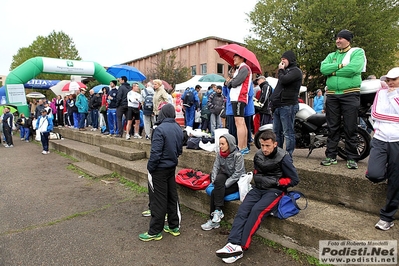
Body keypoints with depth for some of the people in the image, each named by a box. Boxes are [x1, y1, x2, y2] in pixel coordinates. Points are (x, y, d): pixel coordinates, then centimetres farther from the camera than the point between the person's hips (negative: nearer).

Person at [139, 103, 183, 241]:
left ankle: (155, 231, 16)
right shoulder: (178, 129, 3)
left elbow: (155, 153, -22)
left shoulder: (160, 129, -21)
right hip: (172, 168, 7)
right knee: (172, 196, 16)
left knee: (158, 200, 3)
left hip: (160, 169, -7)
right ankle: (174, 226, 29)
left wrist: (150, 169, -12)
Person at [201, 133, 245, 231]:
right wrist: (214, 181, -17)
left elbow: (237, 174, -19)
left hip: (236, 182, -5)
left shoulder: (238, 155, -16)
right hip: (225, 177, 6)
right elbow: (215, 167, -2)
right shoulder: (220, 154, 1)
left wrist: (224, 185, -23)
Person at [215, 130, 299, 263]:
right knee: (242, 209, -19)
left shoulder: (283, 158, -12)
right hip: (259, 188, 5)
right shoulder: (258, 155, 3)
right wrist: (259, 179, -2)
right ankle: (234, 243, -29)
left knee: (256, 211, -28)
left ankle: (240, 247, -26)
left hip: (275, 190, -5)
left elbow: (294, 179, -6)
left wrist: (275, 181, -13)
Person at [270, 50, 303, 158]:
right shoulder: (285, 71, 26)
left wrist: (281, 70, -1)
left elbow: (284, 80, -21)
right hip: (278, 106, 9)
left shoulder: (296, 71, -3)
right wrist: (273, 103, 18)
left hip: (287, 106, -9)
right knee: (277, 132, 11)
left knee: (288, 133, -7)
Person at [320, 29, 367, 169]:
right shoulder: (331, 55, 17)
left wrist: (334, 71, -8)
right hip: (332, 95, 4)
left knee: (350, 129, 0)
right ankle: (331, 156, 15)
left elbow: (353, 69, -16)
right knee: (332, 128, 7)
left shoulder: (357, 52, 3)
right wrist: (340, 66, -11)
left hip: (350, 94, -4)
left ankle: (351, 158, 9)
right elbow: (323, 68, -2)